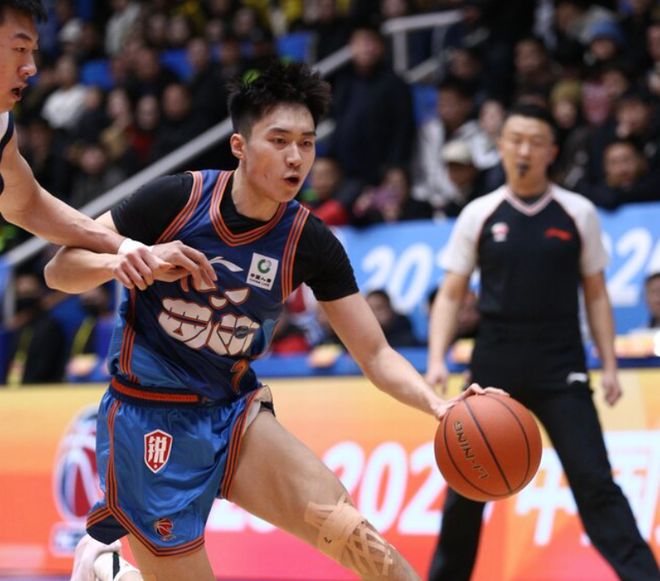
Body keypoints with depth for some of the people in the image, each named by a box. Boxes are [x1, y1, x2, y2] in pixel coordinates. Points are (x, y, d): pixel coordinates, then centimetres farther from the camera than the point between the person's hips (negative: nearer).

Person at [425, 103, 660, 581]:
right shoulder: (478, 215, 4)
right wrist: (437, 360, -6)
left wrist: (610, 366, 1)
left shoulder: (578, 214, 3)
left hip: (560, 367, -1)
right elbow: (451, 295, 7)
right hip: (494, 366, 1)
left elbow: (596, 295, 8)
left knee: (594, 481, -8)